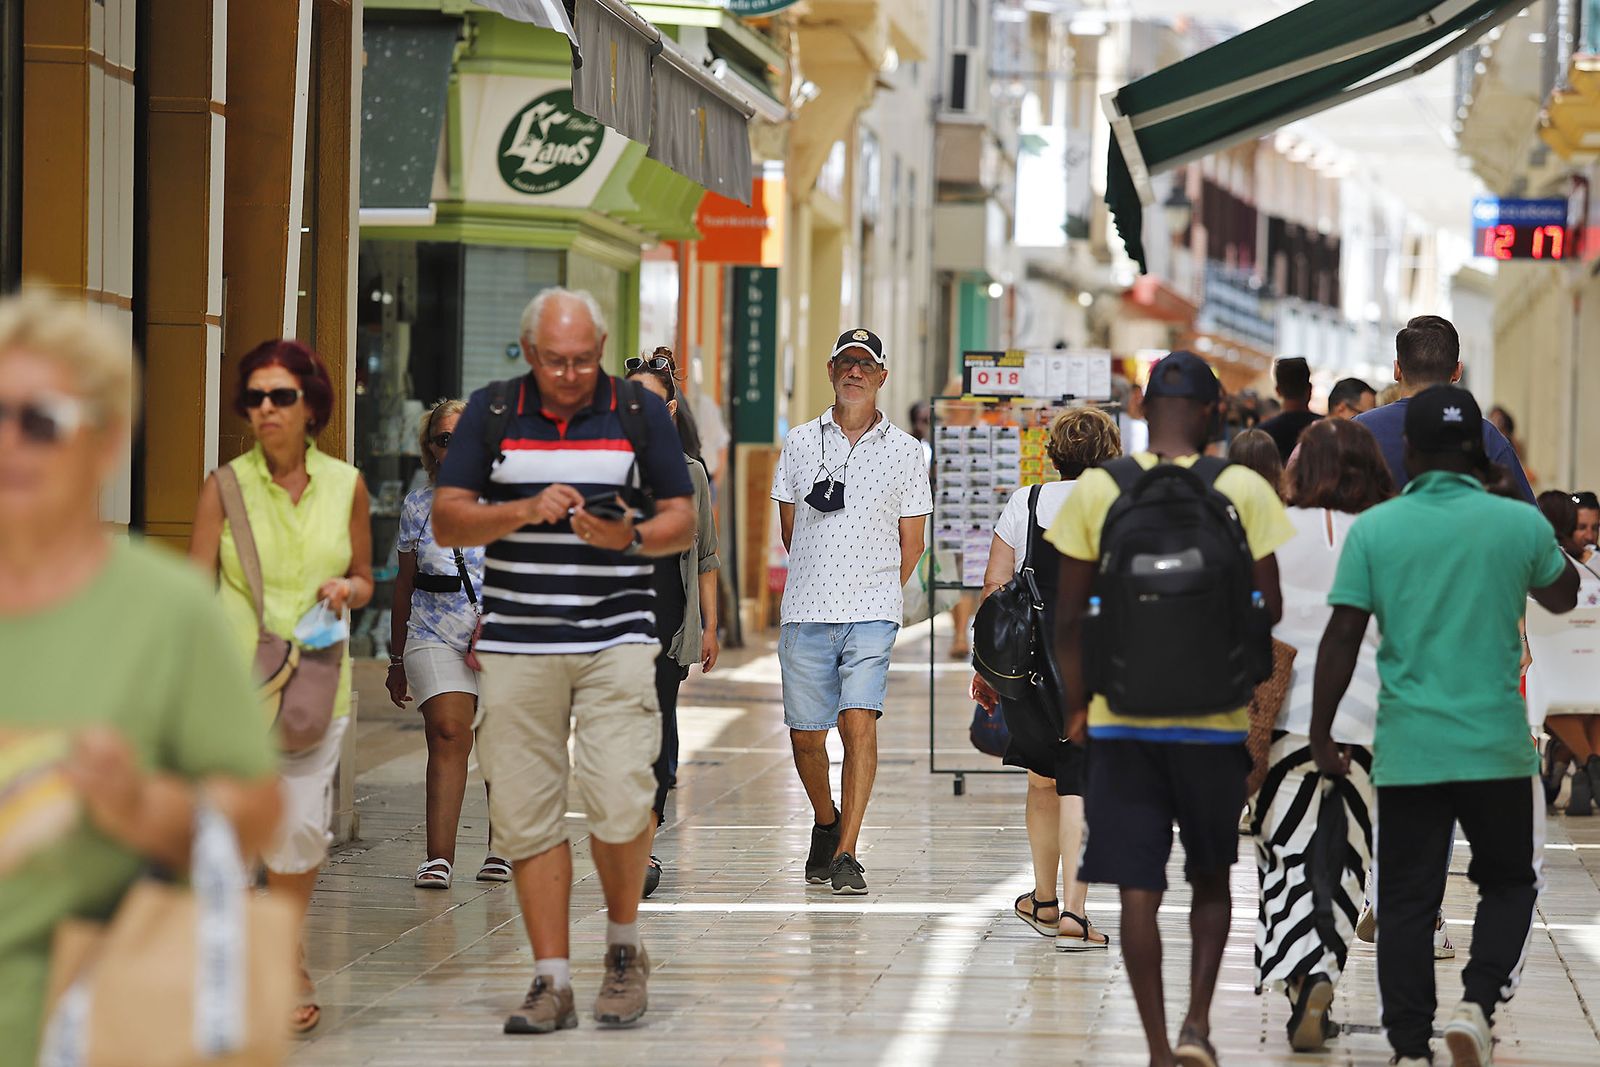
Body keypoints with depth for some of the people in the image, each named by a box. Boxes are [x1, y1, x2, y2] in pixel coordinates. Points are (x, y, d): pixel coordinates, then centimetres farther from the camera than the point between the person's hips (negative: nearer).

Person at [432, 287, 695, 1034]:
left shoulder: (641, 412, 6)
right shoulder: (490, 412, 7)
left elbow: (684, 522, 6)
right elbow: (447, 522, 3)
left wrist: (631, 537, -14)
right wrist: (524, 511, -13)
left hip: (617, 637, -1)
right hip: (516, 644, 1)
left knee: (620, 801, -13)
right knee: (526, 814, -1)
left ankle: (624, 946, 12)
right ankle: (551, 982, 5)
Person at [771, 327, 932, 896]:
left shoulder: (904, 450, 6)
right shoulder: (801, 442, 9)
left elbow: (911, 541, 10)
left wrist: (877, 594, 10)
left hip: (872, 613, -2)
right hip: (806, 612, 2)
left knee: (859, 723, -14)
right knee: (806, 734, 6)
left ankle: (847, 854, -11)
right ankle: (826, 822, 33)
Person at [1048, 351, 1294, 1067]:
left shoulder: (1096, 489, -1)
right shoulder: (1246, 490, -3)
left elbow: (1069, 617, 0)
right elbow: (1270, 609, -4)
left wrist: (1076, 711, 10)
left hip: (1121, 717, 0)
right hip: (1215, 717, 0)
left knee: (1139, 891, 3)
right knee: (1210, 878, 18)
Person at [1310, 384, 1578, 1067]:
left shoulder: (1373, 529, -3)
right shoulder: (1519, 523, -3)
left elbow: (1342, 639, -4)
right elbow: (1562, 598, 17)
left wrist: (1321, 736, 5)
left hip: (1407, 750, 1)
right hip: (1497, 747, 0)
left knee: (1406, 903, 8)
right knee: (1509, 885, 16)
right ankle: (1476, 1003, -6)